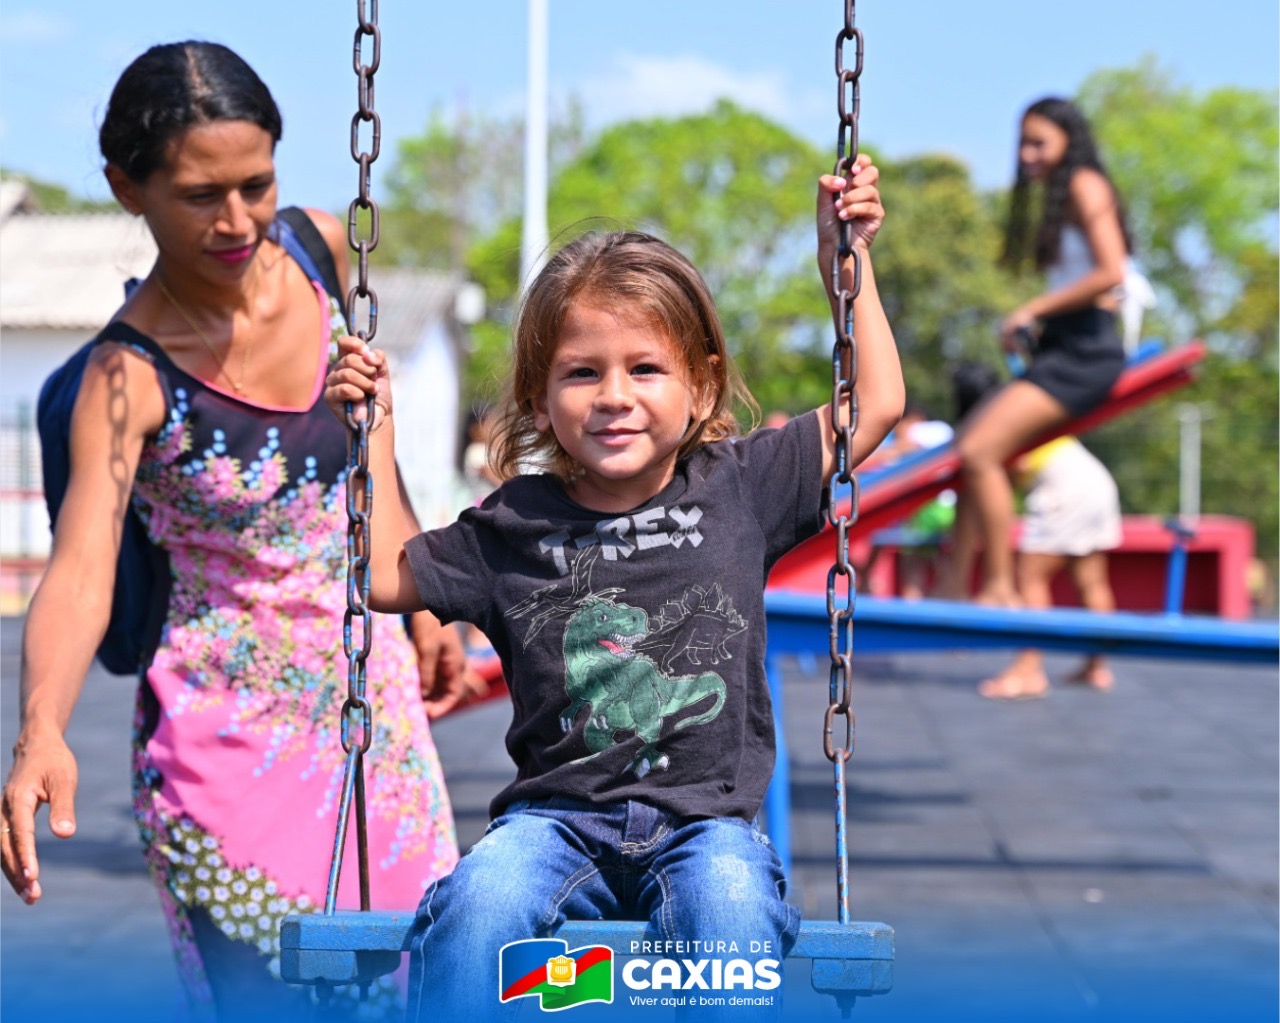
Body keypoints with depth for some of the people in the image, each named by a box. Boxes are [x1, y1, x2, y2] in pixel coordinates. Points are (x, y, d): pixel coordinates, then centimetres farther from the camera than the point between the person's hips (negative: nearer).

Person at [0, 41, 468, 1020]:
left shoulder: (321, 253, -4)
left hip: (378, 705, 5)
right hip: (232, 742, -5)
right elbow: (80, 573, -31)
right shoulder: (129, 377, -19)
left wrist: (421, 605, 16)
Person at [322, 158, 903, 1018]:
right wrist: (376, 432, 14)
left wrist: (848, 260, 12)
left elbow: (877, 406, 13)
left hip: (705, 815, -1)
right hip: (559, 813, 1)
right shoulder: (514, 525, 10)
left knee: (731, 912, -34)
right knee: (481, 902, -31)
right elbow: (386, 576, 18)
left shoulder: (738, 488, 8)